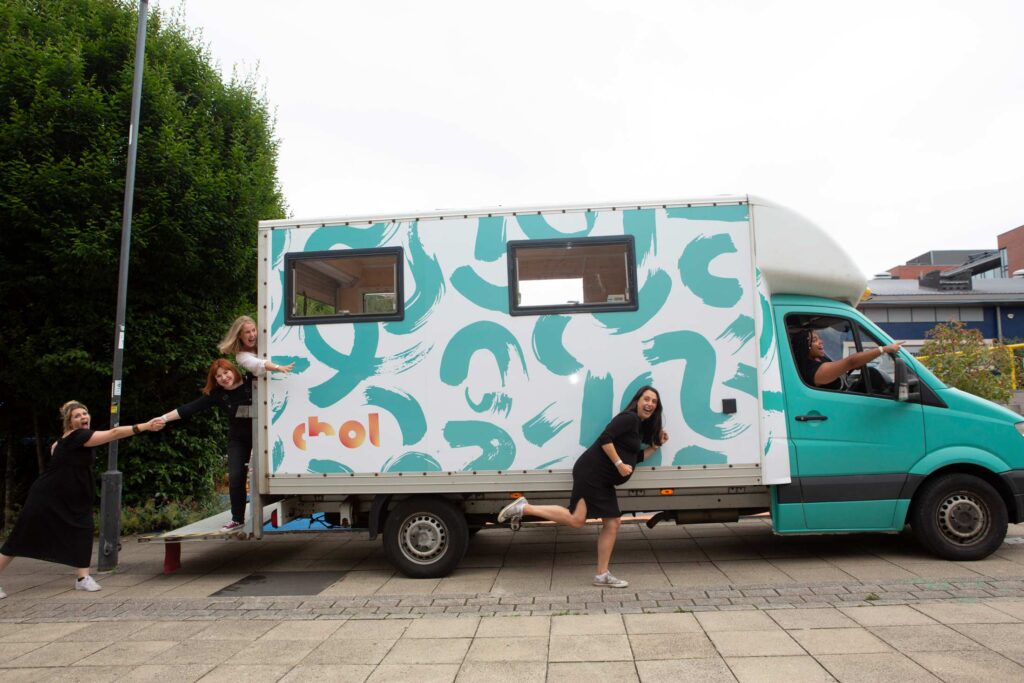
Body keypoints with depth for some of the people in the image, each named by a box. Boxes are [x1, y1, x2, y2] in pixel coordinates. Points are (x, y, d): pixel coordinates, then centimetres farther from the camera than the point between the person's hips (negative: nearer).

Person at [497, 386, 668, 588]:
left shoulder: (640, 427, 21)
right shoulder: (628, 418, -9)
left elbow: (635, 457, 21)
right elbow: (605, 439, -19)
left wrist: (656, 445, 22)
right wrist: (619, 464, -17)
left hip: (603, 480, 10)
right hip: (591, 472, -10)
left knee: (612, 522, 8)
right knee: (576, 519, -17)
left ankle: (602, 575, 13)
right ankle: (524, 508, -9)